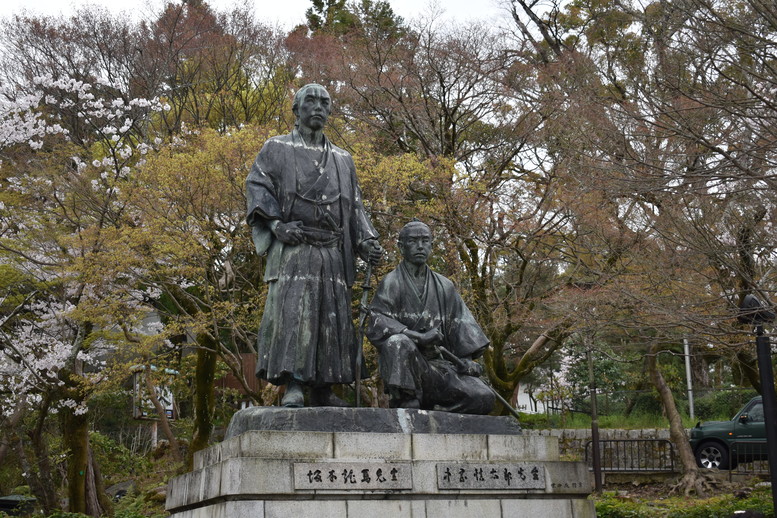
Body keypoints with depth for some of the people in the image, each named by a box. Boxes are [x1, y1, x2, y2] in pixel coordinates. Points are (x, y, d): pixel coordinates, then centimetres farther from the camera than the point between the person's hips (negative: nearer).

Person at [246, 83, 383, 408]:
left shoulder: (342, 159, 25)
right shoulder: (277, 148, 14)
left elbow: (355, 207, 22)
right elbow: (256, 186, 2)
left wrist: (366, 241, 5)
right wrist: (276, 224, -14)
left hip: (332, 252, 4)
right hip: (292, 246, -4)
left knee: (332, 315, -1)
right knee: (290, 309, -17)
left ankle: (322, 390, 4)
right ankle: (292, 385, -21)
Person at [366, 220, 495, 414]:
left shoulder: (444, 287, 18)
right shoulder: (391, 283, 3)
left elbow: (461, 325, 14)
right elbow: (377, 325, -11)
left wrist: (466, 361, -3)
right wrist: (419, 337, -22)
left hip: (438, 364, 4)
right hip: (403, 363, -4)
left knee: (484, 398, -18)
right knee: (398, 342, -38)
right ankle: (405, 404, -27)